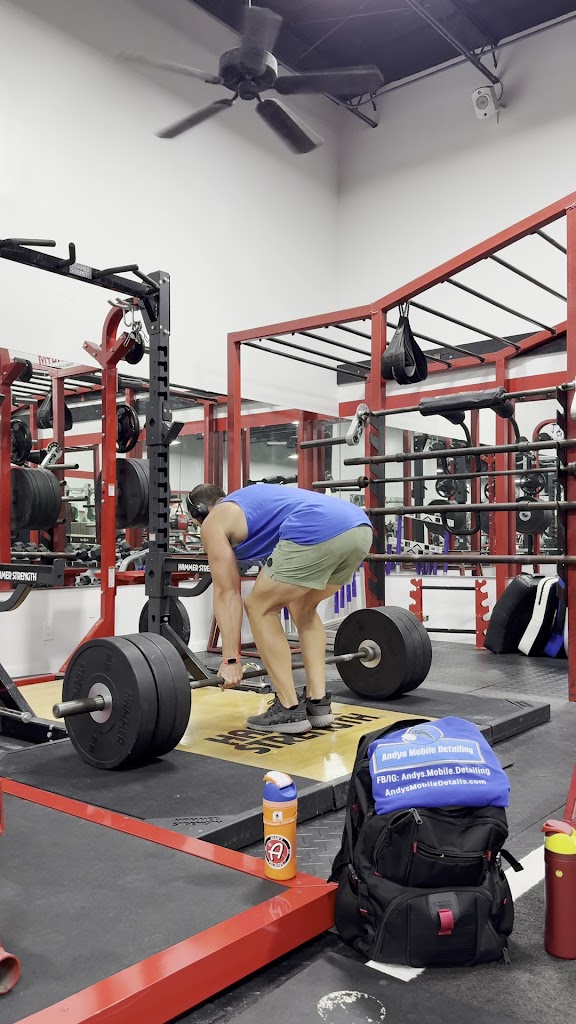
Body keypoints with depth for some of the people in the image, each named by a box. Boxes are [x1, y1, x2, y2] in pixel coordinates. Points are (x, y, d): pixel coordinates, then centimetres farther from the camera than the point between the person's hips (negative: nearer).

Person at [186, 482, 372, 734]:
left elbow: (227, 593, 11)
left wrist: (230, 660, 12)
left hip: (317, 532, -9)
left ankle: (289, 709, 11)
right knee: (303, 607, 28)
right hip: (360, 528, 9)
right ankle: (318, 703, 25)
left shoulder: (214, 522, 18)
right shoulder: (254, 504, 40)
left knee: (259, 608, 9)